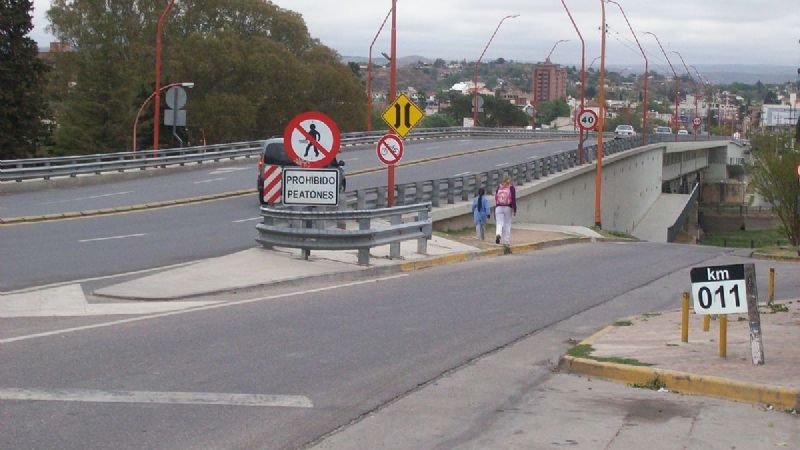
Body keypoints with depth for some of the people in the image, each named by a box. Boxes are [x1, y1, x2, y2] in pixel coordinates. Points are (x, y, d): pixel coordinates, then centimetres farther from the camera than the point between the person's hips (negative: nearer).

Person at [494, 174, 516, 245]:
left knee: (499, 223, 0)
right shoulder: (511, 187, 0)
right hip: (508, 207, -2)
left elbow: (496, 198, 12)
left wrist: (495, 208, 20)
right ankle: (506, 241, 6)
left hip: (499, 207, 2)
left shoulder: (499, 187, 9)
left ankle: (498, 234, -31)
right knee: (507, 224, 6)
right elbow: (513, 199, -7)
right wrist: (514, 210, -7)